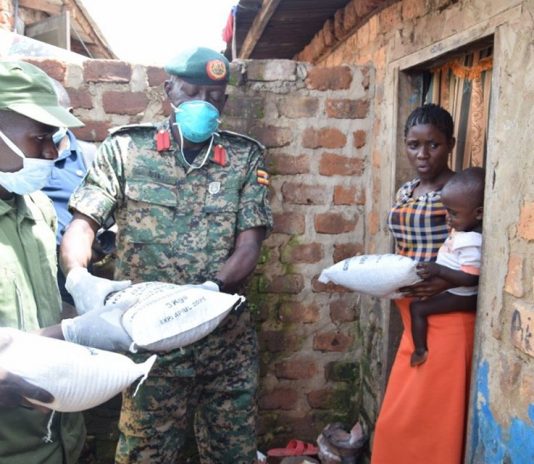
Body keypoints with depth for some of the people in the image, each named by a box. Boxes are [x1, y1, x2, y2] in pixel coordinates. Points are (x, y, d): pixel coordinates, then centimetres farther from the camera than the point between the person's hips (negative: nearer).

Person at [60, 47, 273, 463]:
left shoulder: (245, 157, 3)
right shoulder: (126, 148, 1)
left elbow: (250, 243, -3)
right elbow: (82, 223, -3)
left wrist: (213, 288, -22)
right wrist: (79, 277, -24)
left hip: (227, 336, 2)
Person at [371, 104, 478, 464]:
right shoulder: (406, 191, 10)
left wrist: (448, 282, -26)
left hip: (447, 317, -7)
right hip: (412, 318, 7)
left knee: (433, 416, 5)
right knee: (401, 418, 17)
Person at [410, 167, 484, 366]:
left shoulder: (472, 243, -30)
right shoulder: (465, 228, 0)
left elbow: (470, 279, -31)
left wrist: (438, 270, -34)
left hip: (460, 297, -10)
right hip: (452, 290, 10)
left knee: (418, 308, -12)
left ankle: (420, 351, 1)